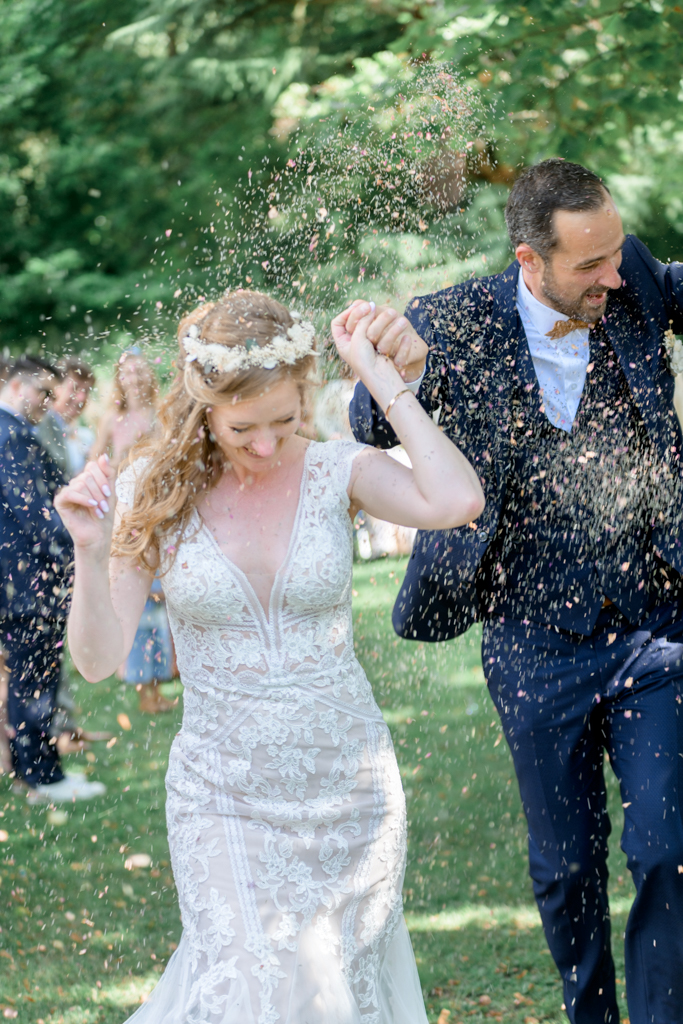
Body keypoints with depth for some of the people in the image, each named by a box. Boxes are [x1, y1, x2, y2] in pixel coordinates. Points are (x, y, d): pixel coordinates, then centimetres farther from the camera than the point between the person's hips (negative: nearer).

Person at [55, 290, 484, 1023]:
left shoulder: (338, 473, -7)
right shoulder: (154, 490, -6)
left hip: (349, 783, 1)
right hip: (224, 791, -1)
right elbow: (98, 659, -7)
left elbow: (457, 503, -27)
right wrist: (91, 553, -25)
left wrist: (377, 372, -20)